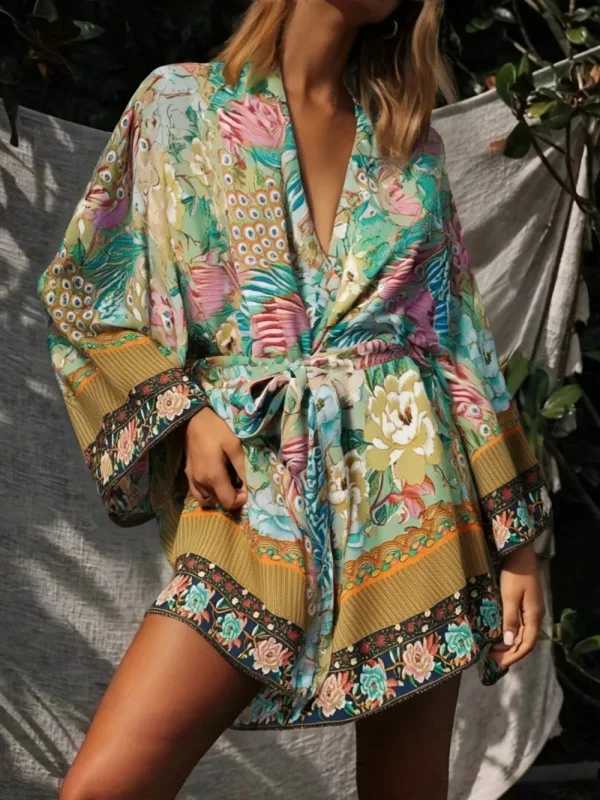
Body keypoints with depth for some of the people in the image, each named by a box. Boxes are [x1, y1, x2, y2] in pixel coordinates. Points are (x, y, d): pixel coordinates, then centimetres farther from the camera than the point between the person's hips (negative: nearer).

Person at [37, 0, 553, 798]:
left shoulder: (412, 139, 14)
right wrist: (183, 411, -9)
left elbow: (461, 339, 12)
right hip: (257, 501, -2)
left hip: (411, 492, 3)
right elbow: (84, 296, 7)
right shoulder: (181, 101, 7)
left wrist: (516, 536, 7)